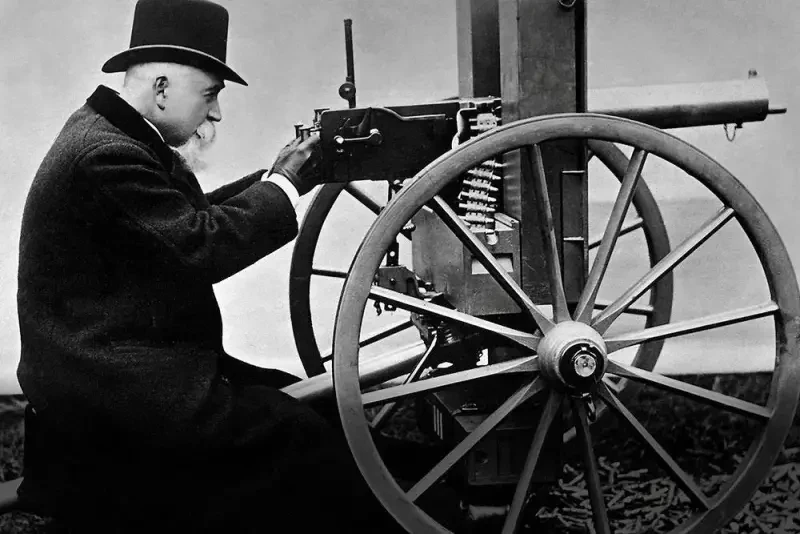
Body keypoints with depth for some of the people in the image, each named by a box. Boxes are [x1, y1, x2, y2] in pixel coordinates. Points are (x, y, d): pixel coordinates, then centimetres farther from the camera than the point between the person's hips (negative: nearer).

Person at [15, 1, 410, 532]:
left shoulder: (112, 131, 11)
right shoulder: (106, 153, -21)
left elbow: (193, 217, 13)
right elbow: (202, 248, -25)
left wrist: (276, 177, 2)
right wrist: (286, 183, -13)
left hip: (121, 365, 10)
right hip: (110, 394, -10)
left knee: (308, 402, 4)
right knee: (309, 437, -15)